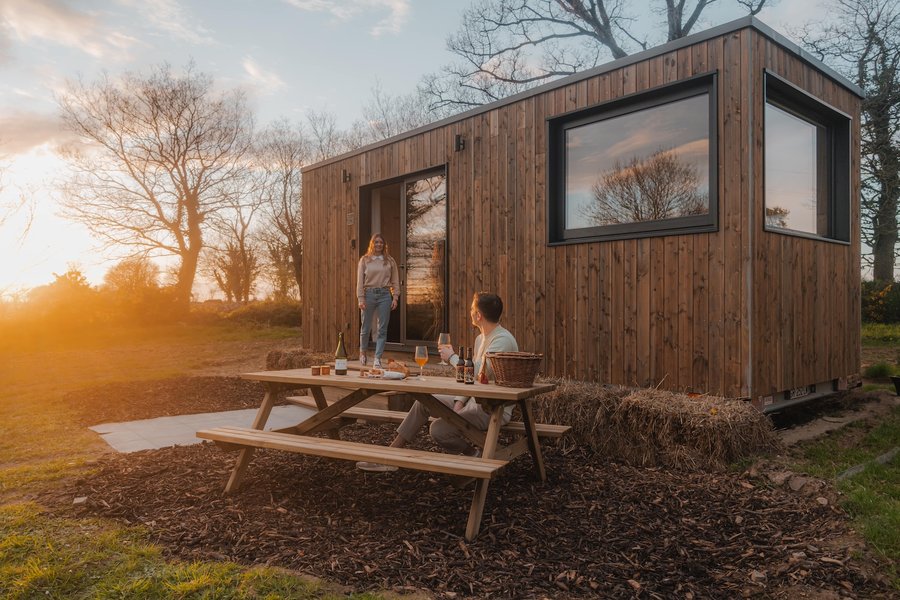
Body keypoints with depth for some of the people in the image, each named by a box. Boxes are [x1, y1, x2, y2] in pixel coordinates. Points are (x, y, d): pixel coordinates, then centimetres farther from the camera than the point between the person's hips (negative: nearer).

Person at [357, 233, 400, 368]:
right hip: (369, 294, -1)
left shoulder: (389, 260, 8)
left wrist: (395, 297, 0)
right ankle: (363, 352, 32)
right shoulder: (364, 260, 5)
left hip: (384, 295, 1)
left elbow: (395, 281, 8)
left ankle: (378, 358, 2)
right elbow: (360, 281, 2)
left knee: (382, 328, -2)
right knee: (366, 327, 7)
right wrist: (361, 298, -6)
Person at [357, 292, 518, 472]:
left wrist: (452, 357, -13)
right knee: (424, 401, 5)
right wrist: (459, 402, 0)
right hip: (475, 400, 10)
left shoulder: (503, 340, -20)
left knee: (438, 429, -23)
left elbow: (478, 374, -29)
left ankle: (477, 455, 3)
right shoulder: (481, 339, 12)